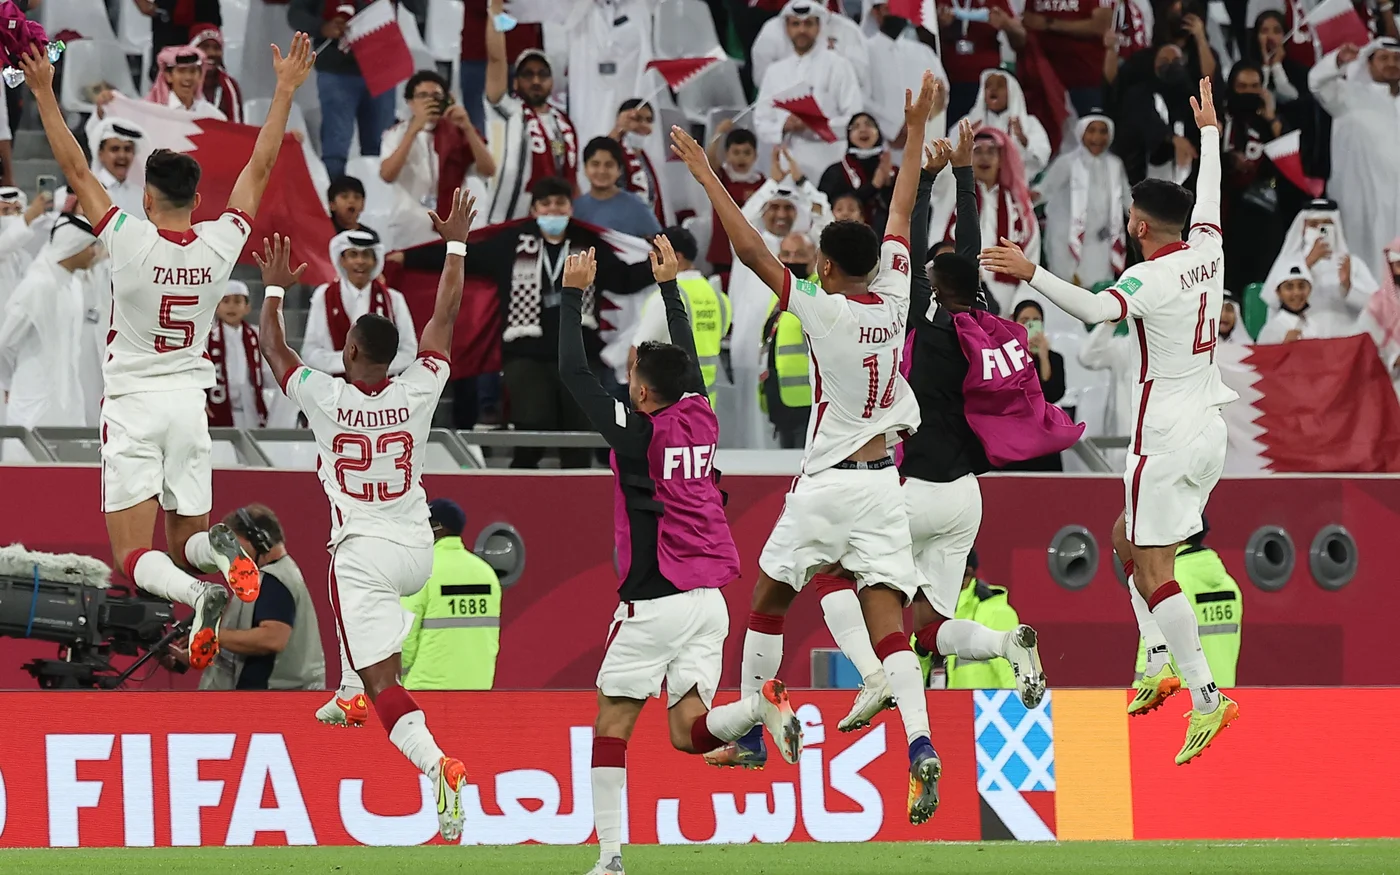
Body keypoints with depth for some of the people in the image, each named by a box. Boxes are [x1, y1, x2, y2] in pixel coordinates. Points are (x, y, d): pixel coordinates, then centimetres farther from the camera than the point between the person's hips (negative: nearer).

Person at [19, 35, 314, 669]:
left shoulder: (130, 241, -15)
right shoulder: (221, 245, -4)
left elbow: (75, 170, -10)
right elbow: (259, 169, 6)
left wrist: (44, 93, -4)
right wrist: (286, 89, 15)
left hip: (133, 403, -4)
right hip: (190, 402, 4)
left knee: (135, 557, -5)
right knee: (185, 542, 15)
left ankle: (197, 594, -38)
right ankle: (220, 548, -22)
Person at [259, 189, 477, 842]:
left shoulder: (325, 398, -12)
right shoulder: (417, 392, -6)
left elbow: (272, 348, 6)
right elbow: (446, 316, 6)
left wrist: (276, 289, 20)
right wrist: (455, 245, 16)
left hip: (364, 552, -5)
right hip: (417, 549, 5)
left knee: (383, 683, -12)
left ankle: (436, 764, -35)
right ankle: (350, 694, 48)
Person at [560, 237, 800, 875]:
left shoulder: (635, 434, -10)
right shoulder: (700, 419, 5)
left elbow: (573, 372, -4)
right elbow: (687, 359, 24)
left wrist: (574, 295, 5)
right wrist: (669, 286, 31)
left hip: (653, 602, -6)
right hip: (708, 601, 6)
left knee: (612, 724, 4)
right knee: (689, 733, 4)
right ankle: (760, 705, -25)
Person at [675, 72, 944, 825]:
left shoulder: (825, 311, -11)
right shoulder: (892, 300, 2)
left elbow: (754, 253, -14)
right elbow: (901, 213, 13)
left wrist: (707, 178, -9)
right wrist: (916, 130, 23)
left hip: (828, 483, -4)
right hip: (883, 481, 4)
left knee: (769, 599, 16)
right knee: (884, 617, -5)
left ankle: (749, 732, 24)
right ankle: (920, 746, -26)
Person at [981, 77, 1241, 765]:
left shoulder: (1149, 278, -16)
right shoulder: (1206, 253, 6)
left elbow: (1096, 309, -36)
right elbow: (1209, 195, 26)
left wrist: (1031, 274, -37)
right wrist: (1208, 130, 41)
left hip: (1167, 437, -9)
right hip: (1209, 430, 9)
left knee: (1153, 570, -9)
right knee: (1128, 536, 23)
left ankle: (1206, 699, -18)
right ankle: (1160, 665, 15)